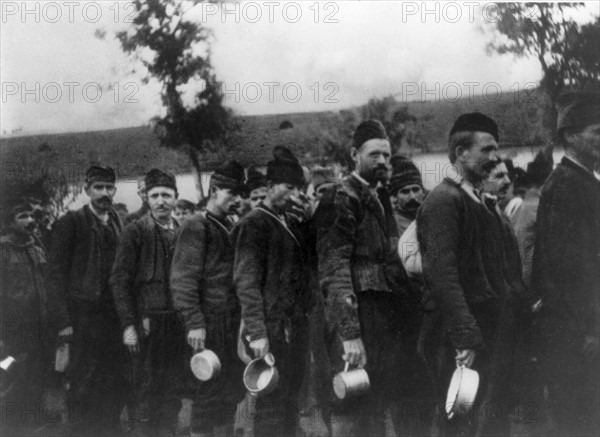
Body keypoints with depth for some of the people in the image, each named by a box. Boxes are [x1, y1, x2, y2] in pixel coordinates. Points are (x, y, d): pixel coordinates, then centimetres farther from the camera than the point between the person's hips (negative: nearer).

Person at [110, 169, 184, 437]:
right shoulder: (134, 232, -3)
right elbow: (119, 281, -6)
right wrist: (128, 324, -11)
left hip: (177, 324, 4)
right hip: (146, 323, -4)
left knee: (173, 395, 11)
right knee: (145, 395, 0)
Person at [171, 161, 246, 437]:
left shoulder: (230, 229, 16)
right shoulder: (196, 227, -6)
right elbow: (183, 278, -13)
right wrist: (194, 322, -21)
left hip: (234, 322, 8)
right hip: (211, 323, -7)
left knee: (232, 390, 13)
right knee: (209, 392, -3)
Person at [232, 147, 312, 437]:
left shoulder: (289, 225, 17)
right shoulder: (253, 224, -8)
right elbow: (246, 281, -14)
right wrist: (257, 333, -20)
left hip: (295, 329, 8)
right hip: (271, 331, -8)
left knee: (290, 404, 12)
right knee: (272, 406, -4)